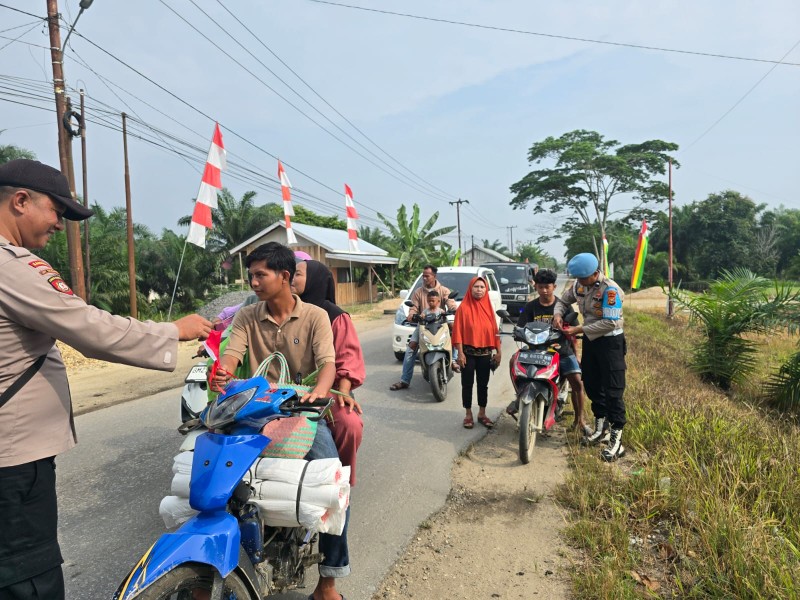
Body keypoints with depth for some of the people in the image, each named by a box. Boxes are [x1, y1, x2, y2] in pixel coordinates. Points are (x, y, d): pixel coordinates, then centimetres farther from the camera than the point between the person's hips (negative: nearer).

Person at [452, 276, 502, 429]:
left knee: (483, 385, 12)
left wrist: (498, 351, 5)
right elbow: (458, 331, -9)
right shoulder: (464, 307, -6)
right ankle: (468, 415, 18)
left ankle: (482, 414, 25)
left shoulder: (488, 307, 7)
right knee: (467, 384, 5)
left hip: (485, 353, 4)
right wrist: (460, 353, -14)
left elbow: (494, 330, 8)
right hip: (468, 353, -4)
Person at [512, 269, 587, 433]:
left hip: (562, 351, -1)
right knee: (514, 360, -22)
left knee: (577, 383, -12)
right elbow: (520, 328, 0)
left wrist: (575, 354, -4)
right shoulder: (530, 307, 3)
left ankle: (579, 420, 5)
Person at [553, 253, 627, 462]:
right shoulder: (578, 285, 0)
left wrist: (579, 330, -23)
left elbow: (610, 323, -26)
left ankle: (616, 438, -3)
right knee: (591, 384, 16)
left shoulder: (610, 290, -23)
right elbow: (564, 300, 16)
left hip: (610, 341, -8)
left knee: (612, 390, -7)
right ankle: (600, 425, 34)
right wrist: (558, 313, -6)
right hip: (590, 339, 8)